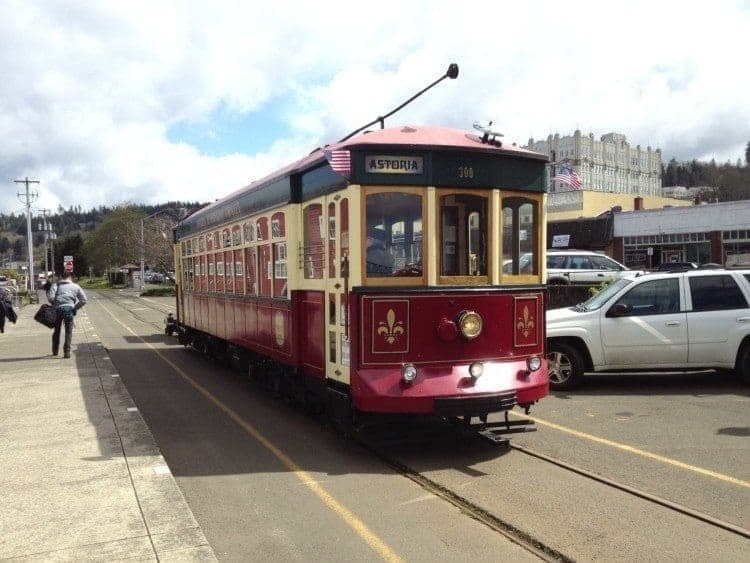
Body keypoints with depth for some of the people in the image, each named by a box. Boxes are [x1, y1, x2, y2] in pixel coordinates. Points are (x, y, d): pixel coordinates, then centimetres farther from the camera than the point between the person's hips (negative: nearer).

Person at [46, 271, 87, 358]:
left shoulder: (55, 285, 8)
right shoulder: (76, 286, 11)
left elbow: (50, 298, -7)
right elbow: (83, 300, 6)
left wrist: (54, 305, 12)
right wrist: (75, 308, 13)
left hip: (58, 309, 1)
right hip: (69, 309, -1)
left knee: (56, 330, 17)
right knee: (68, 331, 5)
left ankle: (55, 351, 27)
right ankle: (67, 351, -4)